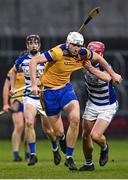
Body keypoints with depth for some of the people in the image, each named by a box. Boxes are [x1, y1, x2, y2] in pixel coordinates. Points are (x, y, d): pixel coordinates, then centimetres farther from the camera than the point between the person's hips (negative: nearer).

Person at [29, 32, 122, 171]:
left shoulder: (82, 54, -9)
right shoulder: (58, 52, -26)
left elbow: (99, 58, 12)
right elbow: (33, 61, -28)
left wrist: (113, 74, 20)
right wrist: (34, 84, -35)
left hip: (66, 88, 4)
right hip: (49, 90, -4)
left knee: (75, 119, -21)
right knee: (58, 132, -1)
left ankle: (69, 158, -7)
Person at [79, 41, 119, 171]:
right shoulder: (85, 63, -9)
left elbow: (107, 78, -45)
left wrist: (91, 68, -49)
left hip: (108, 107, -5)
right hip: (92, 104, 5)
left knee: (95, 135, -20)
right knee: (85, 136, 6)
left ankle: (104, 148, 16)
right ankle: (89, 164, 29)